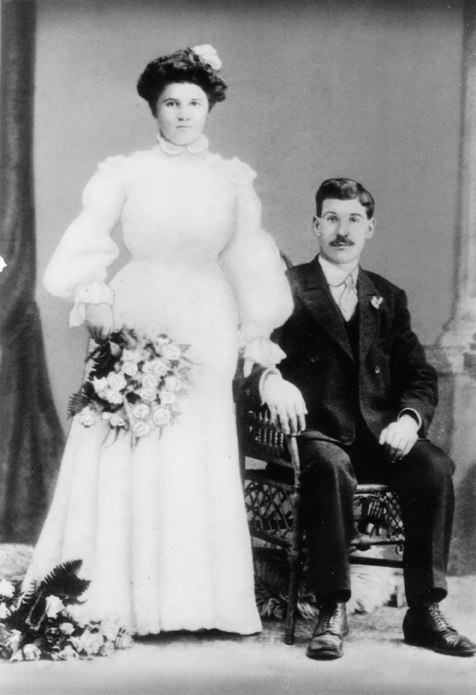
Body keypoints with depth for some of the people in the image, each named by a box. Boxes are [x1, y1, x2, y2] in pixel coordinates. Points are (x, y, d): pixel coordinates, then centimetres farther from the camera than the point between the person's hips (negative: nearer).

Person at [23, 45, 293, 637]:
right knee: (123, 452, -4)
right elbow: (88, 240, -4)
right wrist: (93, 292, -20)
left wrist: (254, 334, 8)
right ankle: (116, 599, 3)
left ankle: (195, 602, 6)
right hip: (133, 321, -1)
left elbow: (249, 262, 12)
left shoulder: (232, 180, 10)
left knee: (197, 456, -2)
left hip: (204, 329, 1)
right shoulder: (126, 173, 5)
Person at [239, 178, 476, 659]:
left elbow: (420, 376, 13)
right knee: (331, 467, -37)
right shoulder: (285, 289, 6)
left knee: (435, 467, -26)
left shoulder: (388, 298, 19)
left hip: (378, 435, 4)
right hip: (315, 432, -3)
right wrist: (269, 380, -31)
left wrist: (409, 418, -9)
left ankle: (424, 611, -18)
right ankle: (332, 612, -27)